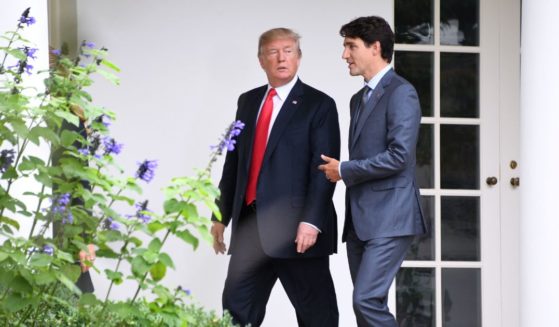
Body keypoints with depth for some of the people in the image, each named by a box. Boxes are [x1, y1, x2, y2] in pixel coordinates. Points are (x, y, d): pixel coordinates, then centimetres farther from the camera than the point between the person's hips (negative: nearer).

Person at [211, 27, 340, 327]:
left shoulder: (318, 104, -2)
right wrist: (221, 215, 14)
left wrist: (311, 221, -20)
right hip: (249, 225, 6)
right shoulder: (248, 101, 16)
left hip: (296, 228, -5)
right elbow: (233, 161, 17)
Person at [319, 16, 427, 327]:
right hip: (360, 219, 9)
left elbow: (398, 156, -18)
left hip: (389, 217, -9)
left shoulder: (401, 92, -9)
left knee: (367, 300, -18)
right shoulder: (359, 99, 19)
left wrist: (344, 170, -10)